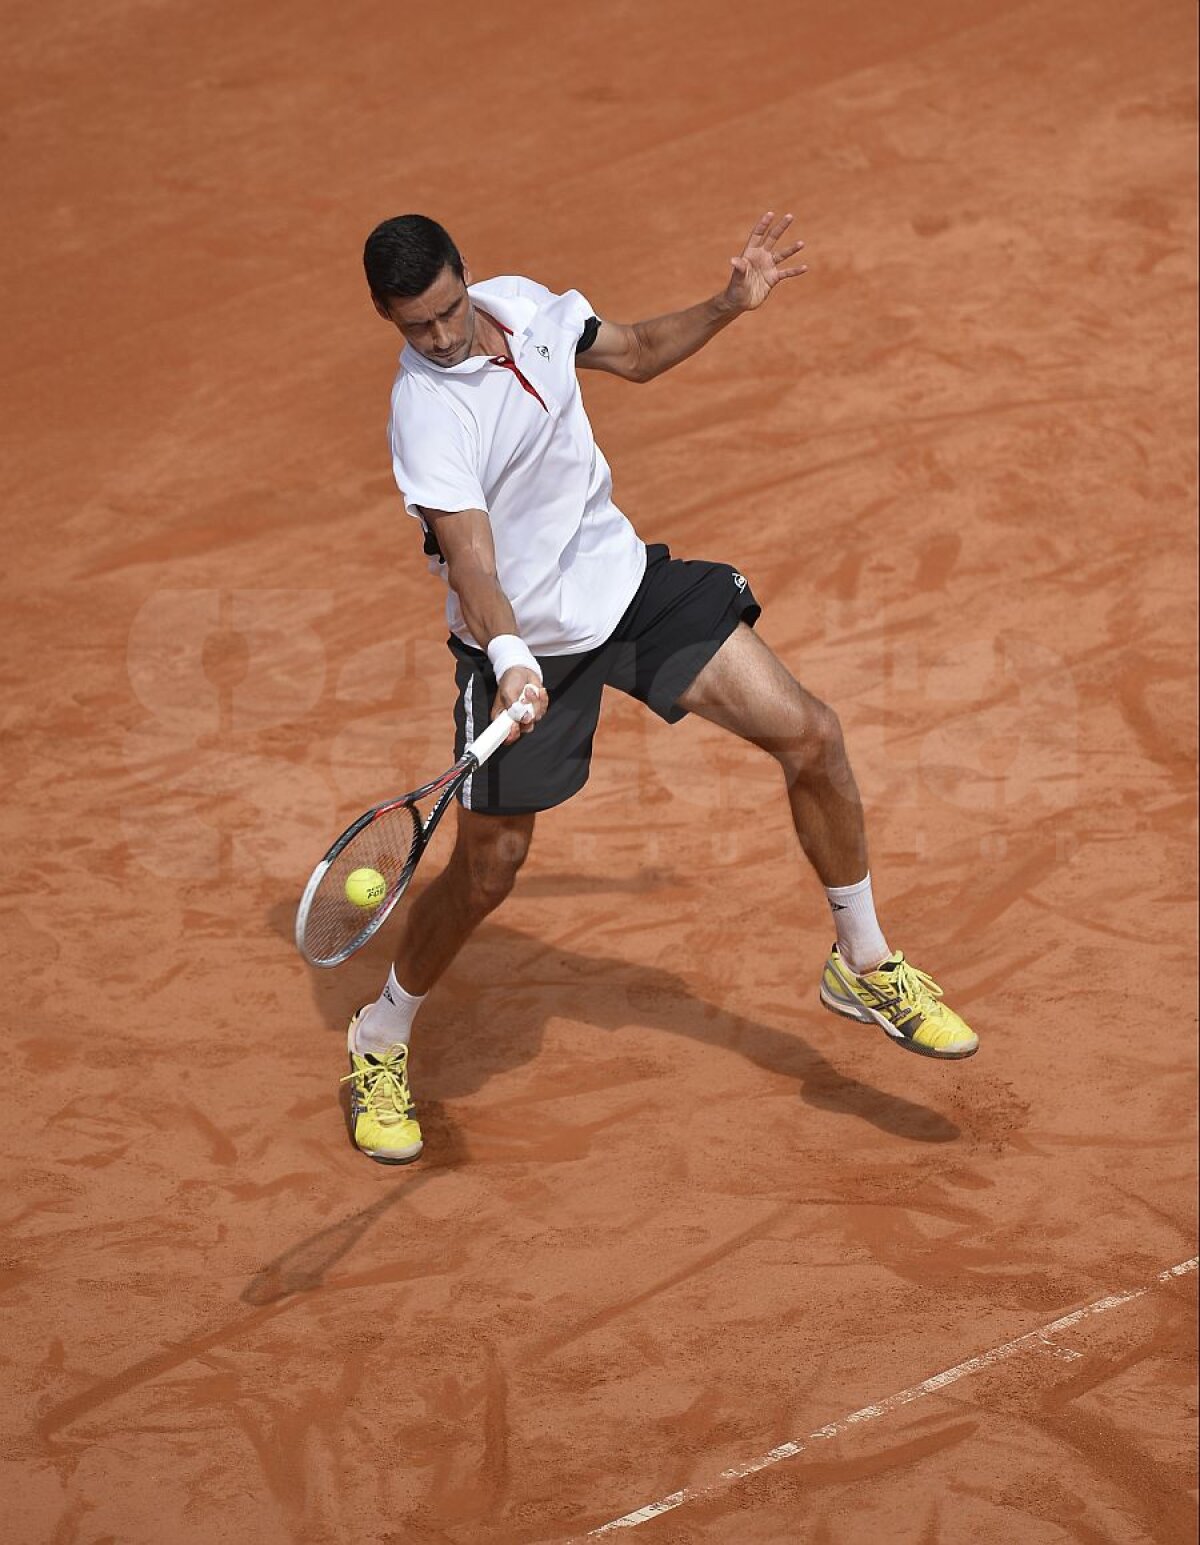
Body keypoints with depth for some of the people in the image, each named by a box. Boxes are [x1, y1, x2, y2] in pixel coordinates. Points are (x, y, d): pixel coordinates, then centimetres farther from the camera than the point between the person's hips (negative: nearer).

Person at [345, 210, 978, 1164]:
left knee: (809, 736, -4)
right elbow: (469, 556, -36)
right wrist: (510, 660, -52)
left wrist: (730, 305, 2)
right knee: (488, 865, -2)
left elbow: (637, 354, 15)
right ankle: (379, 1045, 25)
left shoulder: (523, 302, -5)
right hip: (529, 639, -6)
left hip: (624, 575, 6)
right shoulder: (426, 410, -26)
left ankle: (864, 966, 15)